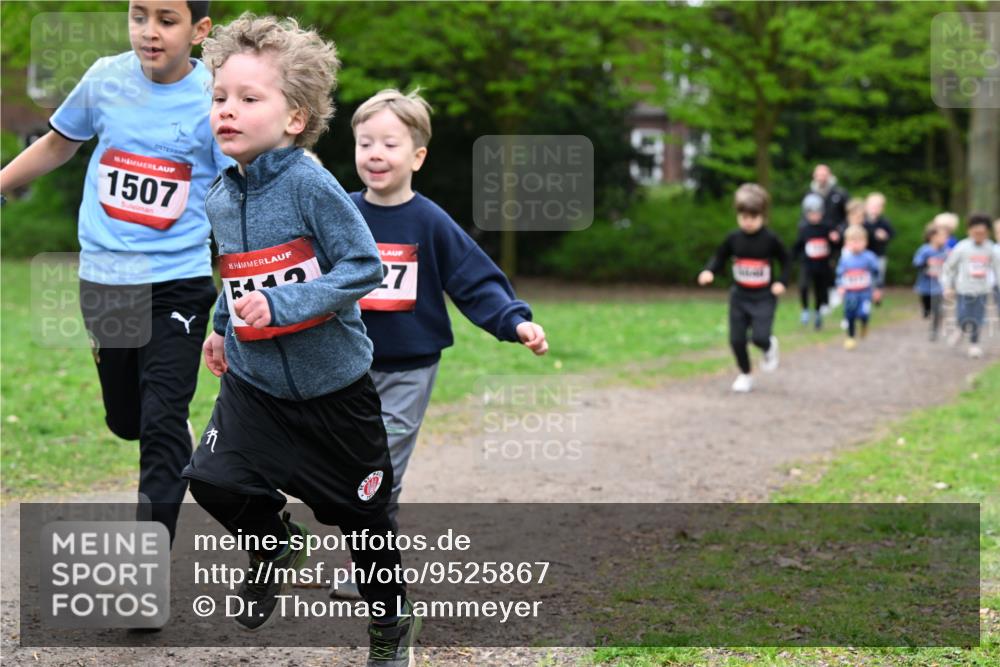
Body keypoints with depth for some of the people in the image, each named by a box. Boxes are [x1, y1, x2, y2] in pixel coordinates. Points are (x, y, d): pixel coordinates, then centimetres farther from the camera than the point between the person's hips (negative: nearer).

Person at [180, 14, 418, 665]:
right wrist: (223, 325, 19)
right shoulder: (220, 198, 1)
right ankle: (276, 545, 20)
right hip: (254, 382, 5)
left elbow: (364, 268, -23)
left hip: (333, 385, -5)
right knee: (214, 479, -12)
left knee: (363, 513, 8)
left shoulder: (310, 185, -20)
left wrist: (283, 305, -28)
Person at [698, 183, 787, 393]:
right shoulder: (733, 239, -4)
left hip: (764, 297, -3)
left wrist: (782, 282, -11)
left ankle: (770, 347, 20)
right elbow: (719, 257, 5)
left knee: (759, 336, -18)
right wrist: (709, 271, -14)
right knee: (736, 339, 2)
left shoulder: (770, 239, -10)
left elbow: (785, 261, 2)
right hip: (739, 295, 3)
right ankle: (745, 375, 25)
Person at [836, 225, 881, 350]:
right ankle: (850, 338, 23)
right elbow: (839, 273, 9)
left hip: (865, 292, -2)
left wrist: (876, 289, 6)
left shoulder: (869, 257, -6)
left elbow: (876, 273, 3)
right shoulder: (845, 258, 0)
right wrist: (840, 286, -5)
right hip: (850, 294, 2)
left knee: (863, 313, -18)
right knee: (850, 316, 6)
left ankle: (864, 325, 16)